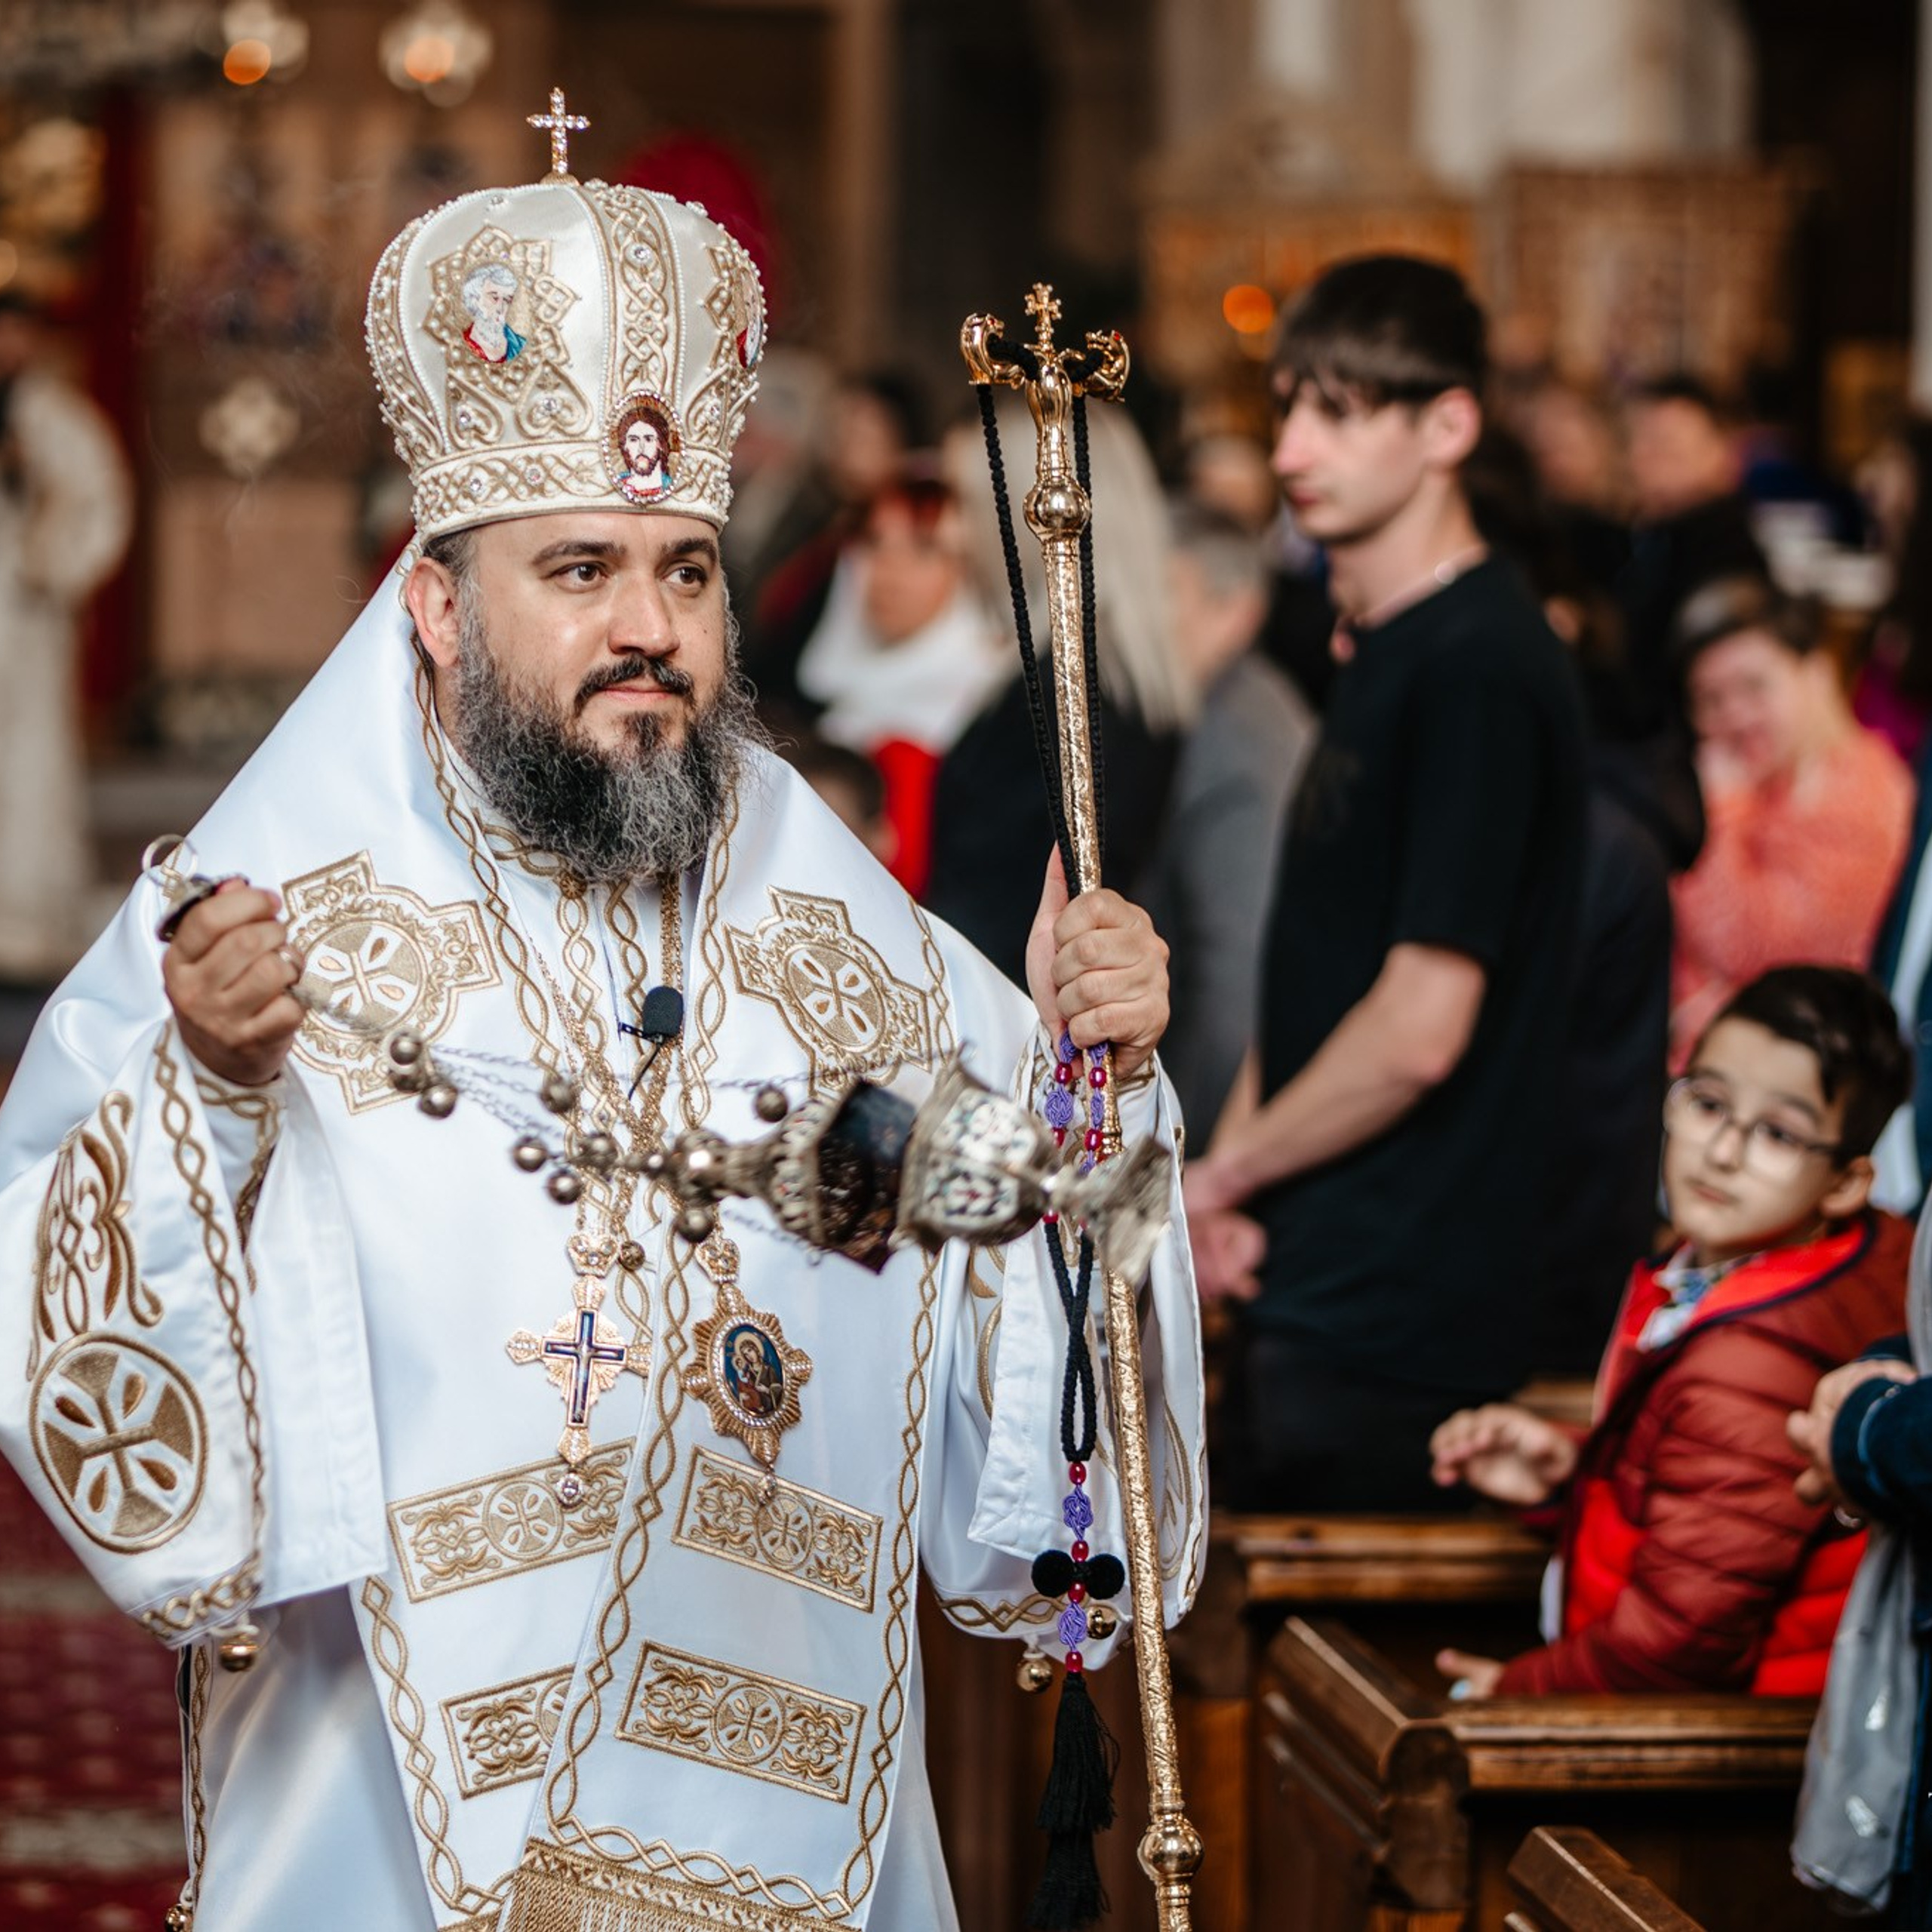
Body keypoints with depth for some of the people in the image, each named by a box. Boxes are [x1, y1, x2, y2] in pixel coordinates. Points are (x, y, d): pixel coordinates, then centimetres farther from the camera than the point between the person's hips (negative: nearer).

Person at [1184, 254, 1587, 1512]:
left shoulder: (1477, 667, -17)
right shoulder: (1382, 651, 15)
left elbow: (1422, 1025, -21)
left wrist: (1225, 1170, -7)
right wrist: (1231, 1188, 4)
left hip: (1394, 1319, -9)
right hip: (1317, 1292, 9)